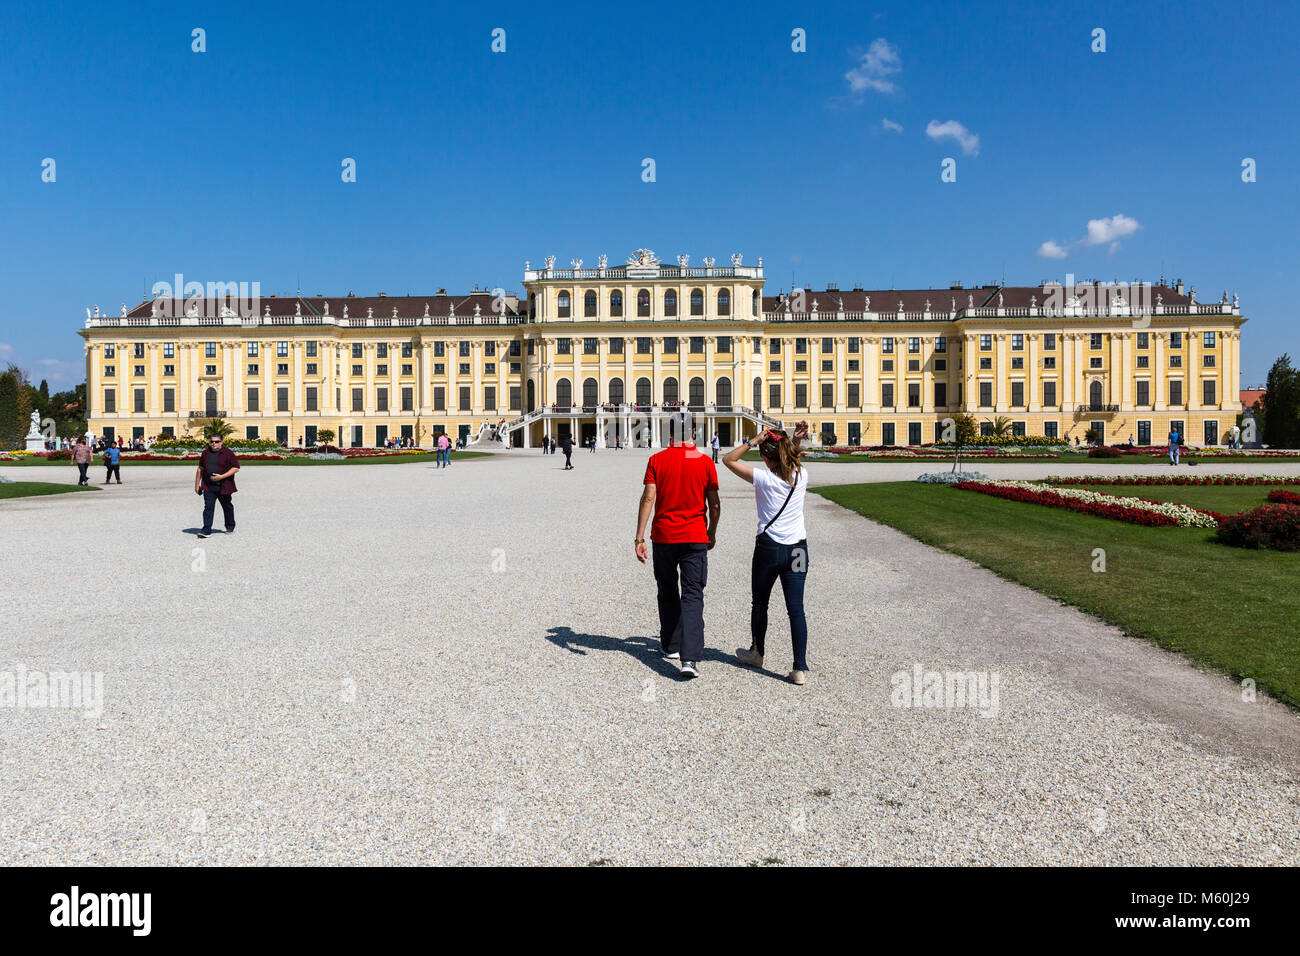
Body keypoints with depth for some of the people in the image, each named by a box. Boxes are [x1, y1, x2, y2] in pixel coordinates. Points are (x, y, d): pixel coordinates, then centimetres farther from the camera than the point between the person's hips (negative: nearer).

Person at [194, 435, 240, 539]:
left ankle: (230, 528, 28)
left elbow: (236, 468, -9)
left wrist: (221, 477, -17)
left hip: (223, 486, -2)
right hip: (208, 487, 3)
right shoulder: (205, 453, 9)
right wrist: (197, 484, 16)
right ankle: (206, 530, -8)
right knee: (208, 507, -7)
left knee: (227, 507, 12)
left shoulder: (228, 453, -5)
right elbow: (200, 469, 18)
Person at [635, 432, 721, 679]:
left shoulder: (656, 460, -2)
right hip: (695, 538, -1)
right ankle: (690, 658, -14)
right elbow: (714, 505, 1)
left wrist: (639, 537, -6)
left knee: (667, 592, 19)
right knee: (692, 595, -2)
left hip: (663, 536, 1)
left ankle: (671, 646, 31)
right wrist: (712, 533, 18)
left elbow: (647, 498, -8)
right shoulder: (705, 462, -2)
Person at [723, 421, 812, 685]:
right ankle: (800, 668, 0)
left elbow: (728, 460, -5)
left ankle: (757, 653, 35)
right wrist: (796, 440, 8)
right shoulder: (802, 475, -1)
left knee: (759, 603, 18)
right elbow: (790, 462, 25)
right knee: (796, 609, 3)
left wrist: (754, 440, -11)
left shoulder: (764, 478, -13)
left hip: (769, 548, -3)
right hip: (798, 548, 3)